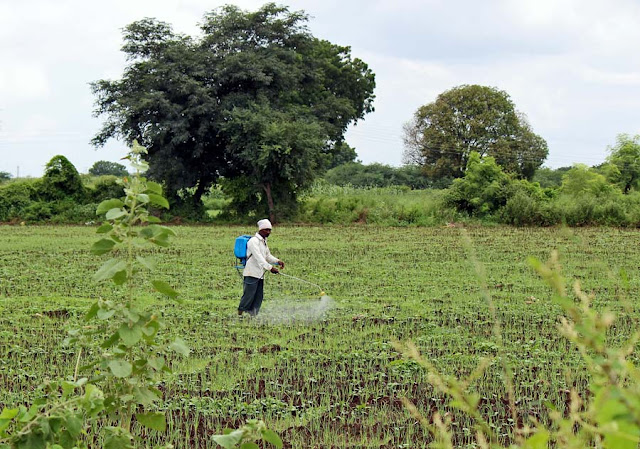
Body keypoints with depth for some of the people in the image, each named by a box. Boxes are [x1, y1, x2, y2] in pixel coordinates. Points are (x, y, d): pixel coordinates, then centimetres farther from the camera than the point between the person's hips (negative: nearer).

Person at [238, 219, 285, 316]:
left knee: (259, 297, 6)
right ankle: (239, 314, 0)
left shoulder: (263, 241, 17)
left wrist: (278, 261, 3)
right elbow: (258, 257, -24)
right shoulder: (254, 241, -14)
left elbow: (268, 256, 22)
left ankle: (253, 316, 10)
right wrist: (270, 268, -32)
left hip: (260, 275, 9)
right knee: (248, 296, -8)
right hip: (251, 274, -9)